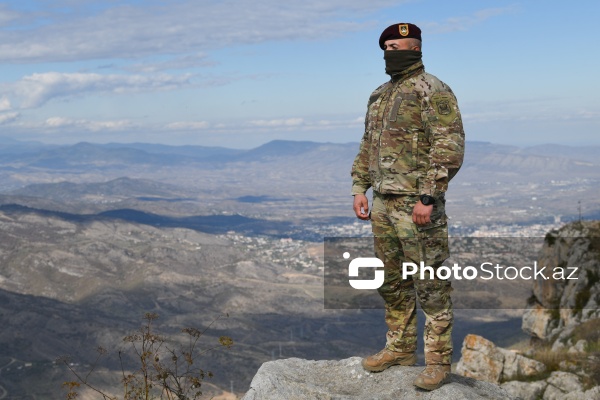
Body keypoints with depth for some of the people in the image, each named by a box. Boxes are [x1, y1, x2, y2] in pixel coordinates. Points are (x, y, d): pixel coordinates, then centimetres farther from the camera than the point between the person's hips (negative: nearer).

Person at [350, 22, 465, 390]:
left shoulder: (433, 91, -10)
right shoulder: (379, 95, 16)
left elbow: (450, 148, -18)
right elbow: (368, 146, 22)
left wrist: (428, 198, -22)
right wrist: (360, 188, 12)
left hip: (417, 205, -8)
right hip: (384, 204, 9)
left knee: (431, 286, -1)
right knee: (392, 283, 15)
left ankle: (438, 361, 8)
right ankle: (400, 349, 28)